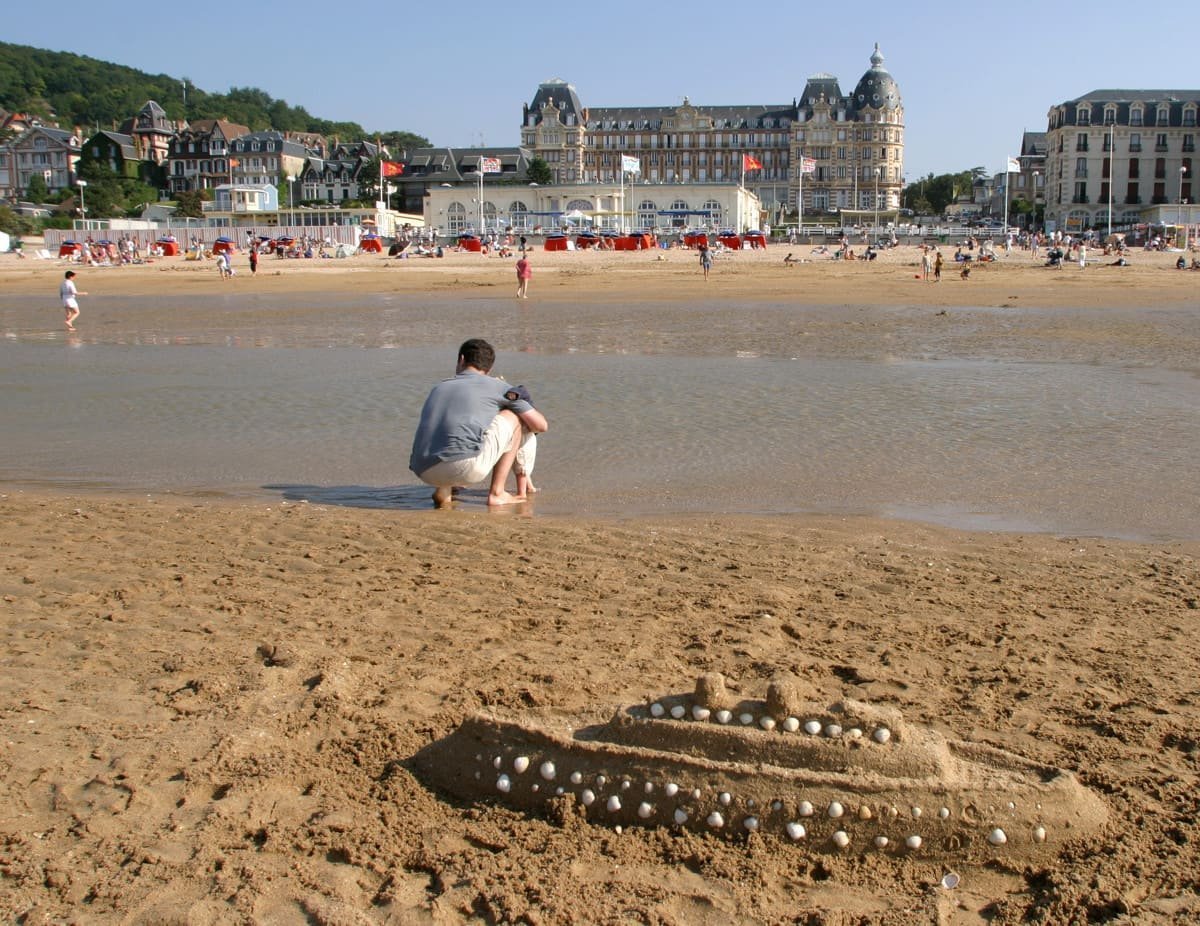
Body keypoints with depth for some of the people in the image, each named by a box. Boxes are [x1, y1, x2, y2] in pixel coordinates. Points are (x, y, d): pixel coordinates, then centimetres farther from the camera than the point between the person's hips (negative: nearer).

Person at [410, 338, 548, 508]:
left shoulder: (438, 388, 27)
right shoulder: (496, 386, 15)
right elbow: (540, 425, 17)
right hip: (468, 468, -5)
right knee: (515, 417, 19)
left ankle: (443, 489, 15)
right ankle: (496, 493, 13)